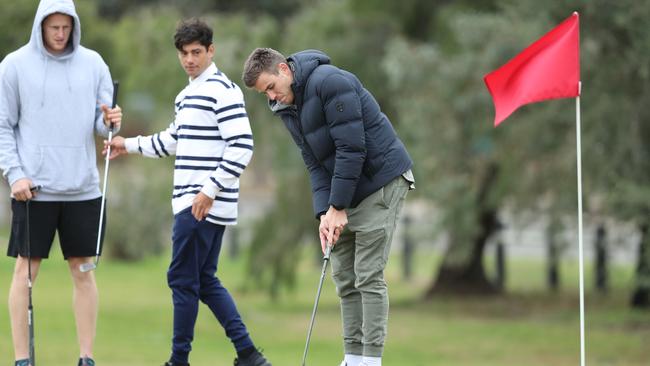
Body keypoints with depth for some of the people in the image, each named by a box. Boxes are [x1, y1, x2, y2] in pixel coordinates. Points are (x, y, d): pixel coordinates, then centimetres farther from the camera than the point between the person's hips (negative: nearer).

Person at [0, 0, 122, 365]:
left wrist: (109, 122, -14)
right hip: (33, 187, -2)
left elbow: (100, 121, 9)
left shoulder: (93, 63, 6)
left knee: (83, 270, 5)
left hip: (83, 187, 2)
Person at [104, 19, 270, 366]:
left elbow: (242, 146, -19)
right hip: (189, 202, 10)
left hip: (205, 204, -10)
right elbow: (172, 140, 32)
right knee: (204, 281, 10)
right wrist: (129, 145, 28)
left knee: (183, 280, -4)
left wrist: (210, 190, -22)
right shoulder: (186, 95, 18)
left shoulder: (223, 90, -11)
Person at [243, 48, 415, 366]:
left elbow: (351, 148, -23)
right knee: (344, 276, 7)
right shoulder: (288, 108, 6)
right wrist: (325, 213, -10)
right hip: (348, 191, 9)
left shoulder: (330, 82, -21)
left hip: (381, 180, -9)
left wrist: (338, 208, -20)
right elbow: (315, 163, 5)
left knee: (368, 276, -10)